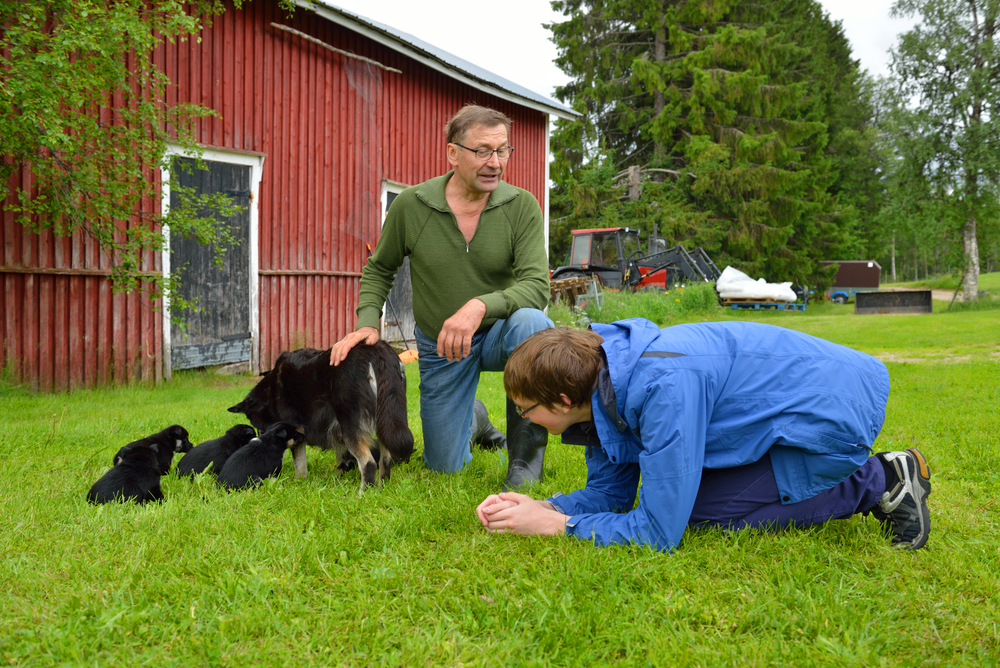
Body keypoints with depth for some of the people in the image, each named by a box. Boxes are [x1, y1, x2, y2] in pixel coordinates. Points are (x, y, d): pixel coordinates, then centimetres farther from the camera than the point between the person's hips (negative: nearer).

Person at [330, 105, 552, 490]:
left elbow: (536, 286, -25)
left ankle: (525, 451, -17)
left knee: (532, 324, -39)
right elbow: (379, 269, 4)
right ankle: (473, 419, 44)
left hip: (498, 332, -1)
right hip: (439, 345, 2)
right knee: (444, 466, 6)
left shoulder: (521, 206, -16)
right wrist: (368, 322, -13)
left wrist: (480, 306, -42)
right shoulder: (410, 206, -12)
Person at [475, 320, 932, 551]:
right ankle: (876, 478, 15)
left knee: (697, 510, -11)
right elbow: (609, 492, 6)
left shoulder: (664, 386, -33)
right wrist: (538, 506, -11)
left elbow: (659, 532, -28)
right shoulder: (603, 382, -4)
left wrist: (555, 524, -21)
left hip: (839, 411, -9)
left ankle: (878, 482, -2)